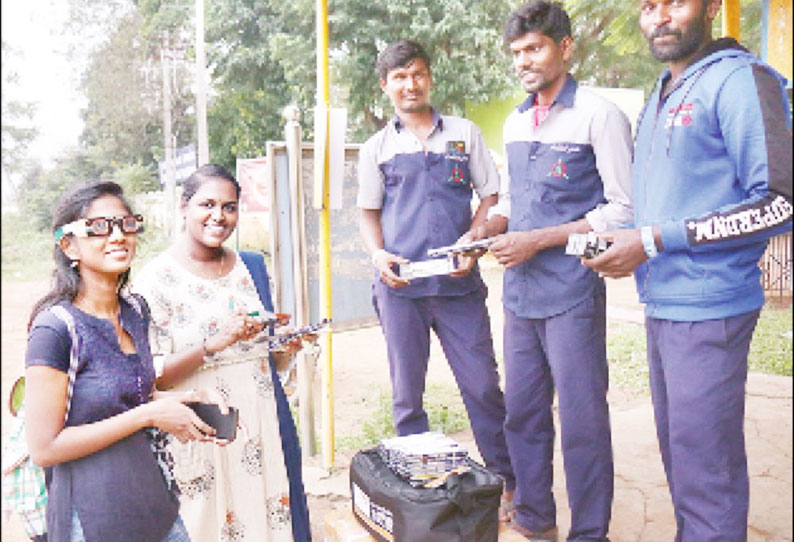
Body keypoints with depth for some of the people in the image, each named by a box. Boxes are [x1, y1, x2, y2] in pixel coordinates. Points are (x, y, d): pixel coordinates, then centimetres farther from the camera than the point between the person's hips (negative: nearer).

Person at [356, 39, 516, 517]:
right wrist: (378, 254, -5)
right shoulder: (377, 148, 11)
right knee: (407, 394, 8)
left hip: (458, 282, -1)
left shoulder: (465, 133, 9)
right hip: (399, 286, 1)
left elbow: (492, 197, 9)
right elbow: (369, 212, 15)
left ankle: (509, 482, 18)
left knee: (483, 385, 1)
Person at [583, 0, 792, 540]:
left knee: (706, 474, 0)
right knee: (678, 454, 19)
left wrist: (655, 240, -18)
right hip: (661, 304, 8)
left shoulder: (740, 79, -10)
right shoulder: (660, 99, 17)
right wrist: (625, 244, 5)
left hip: (709, 310, -8)